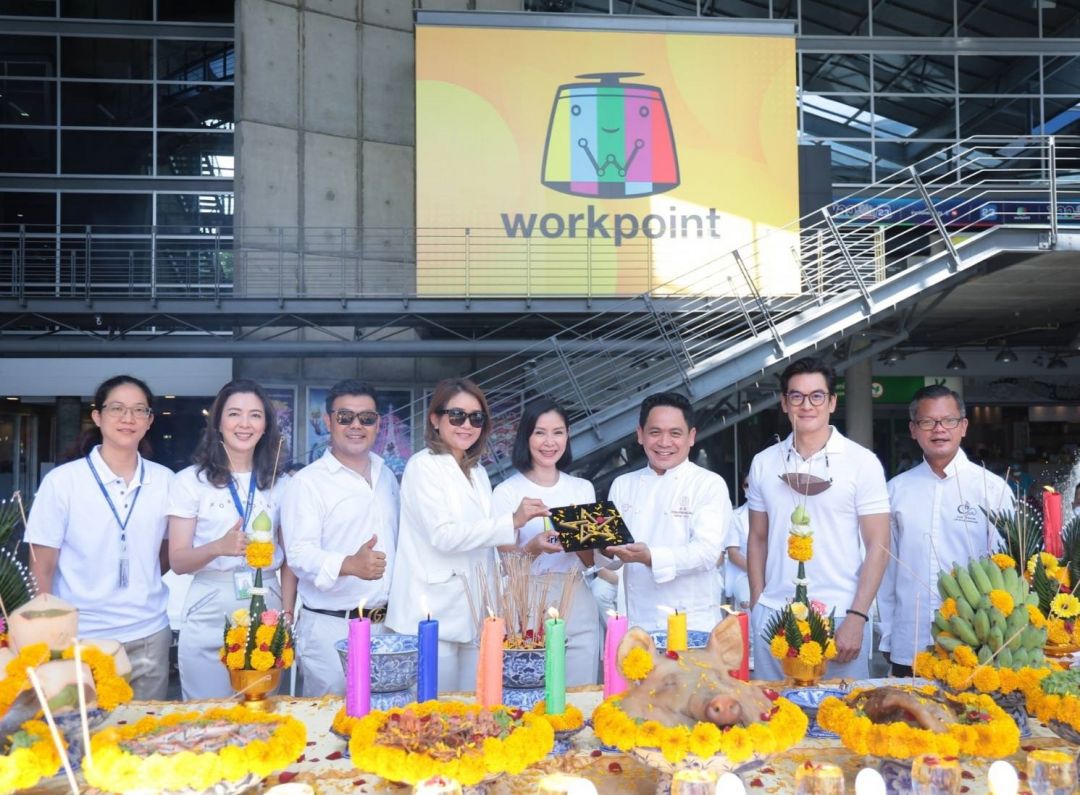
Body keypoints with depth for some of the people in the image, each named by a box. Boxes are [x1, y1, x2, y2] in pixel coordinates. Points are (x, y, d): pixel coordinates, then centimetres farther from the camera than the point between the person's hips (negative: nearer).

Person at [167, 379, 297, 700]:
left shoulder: (278, 485, 8)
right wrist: (218, 547, -23)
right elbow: (177, 561, -4)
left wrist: (287, 614, 0)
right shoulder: (190, 481, 0)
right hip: (209, 617, -2)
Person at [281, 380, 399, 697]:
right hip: (330, 629, -5)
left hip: (386, 623, 5)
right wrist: (350, 564, -34)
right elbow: (300, 554, -17)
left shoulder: (387, 477, 14)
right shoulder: (308, 482, -6)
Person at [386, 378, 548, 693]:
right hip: (434, 616, -6)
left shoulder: (478, 473, 17)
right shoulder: (423, 466, -5)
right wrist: (513, 521, -20)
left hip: (474, 614, 7)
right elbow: (443, 535, -16)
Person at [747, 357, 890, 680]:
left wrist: (857, 617, -11)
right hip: (773, 615, 3)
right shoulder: (763, 463, 8)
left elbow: (878, 546, -4)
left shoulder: (862, 462, -2)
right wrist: (756, 607, 6)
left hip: (839, 616, -3)